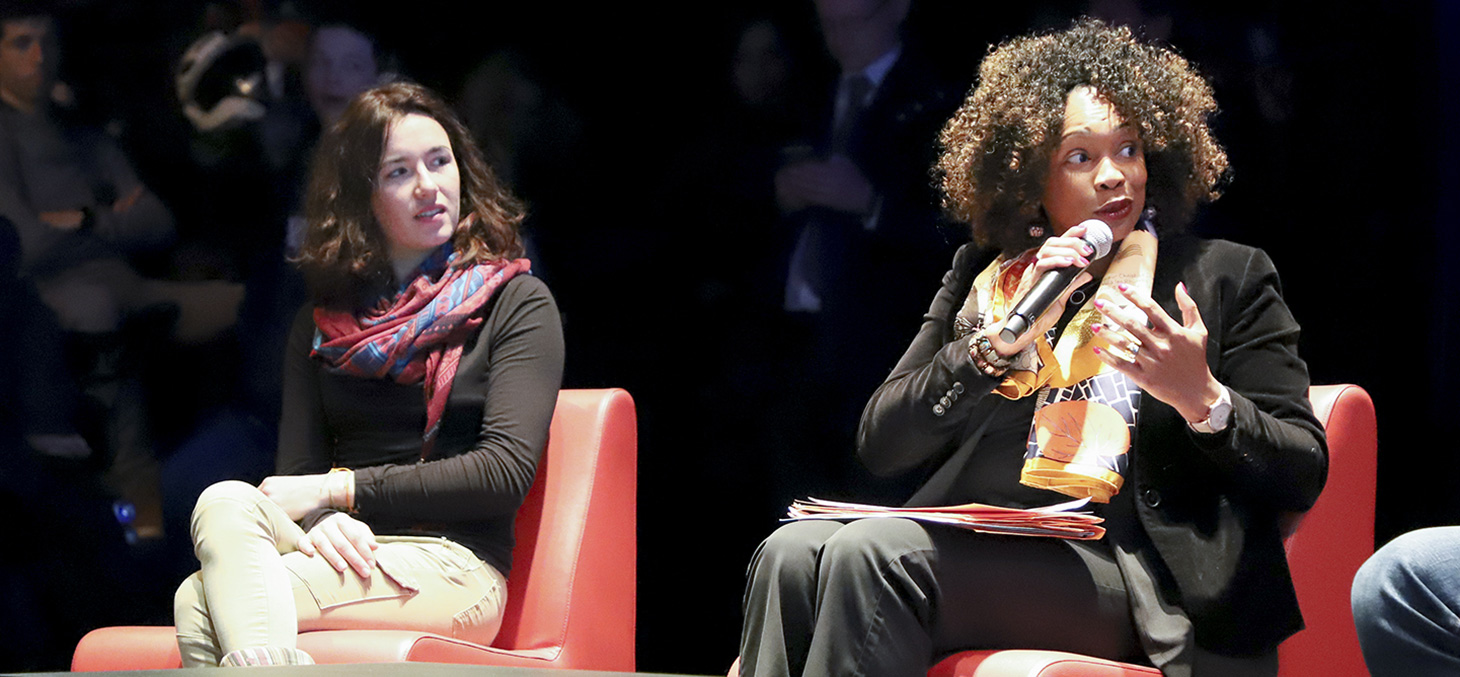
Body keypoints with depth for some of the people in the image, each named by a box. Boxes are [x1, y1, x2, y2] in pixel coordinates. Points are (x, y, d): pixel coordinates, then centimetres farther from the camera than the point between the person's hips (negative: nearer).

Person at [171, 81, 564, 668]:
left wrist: (339, 489, -7)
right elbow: (297, 470, 14)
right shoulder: (322, 323, 23)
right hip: (347, 558, 4)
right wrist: (320, 522, -13)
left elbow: (505, 471, -3)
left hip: (450, 566, -4)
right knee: (226, 503, -34)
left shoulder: (517, 304, 10)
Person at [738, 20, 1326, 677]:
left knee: (870, 551, -29)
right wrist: (1002, 341, -4)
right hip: (975, 550, 4)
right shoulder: (984, 277, 21)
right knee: (792, 553, -28)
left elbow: (1302, 474, 6)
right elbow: (880, 442, 10)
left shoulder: (1226, 276, 11)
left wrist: (1200, 397, -14)